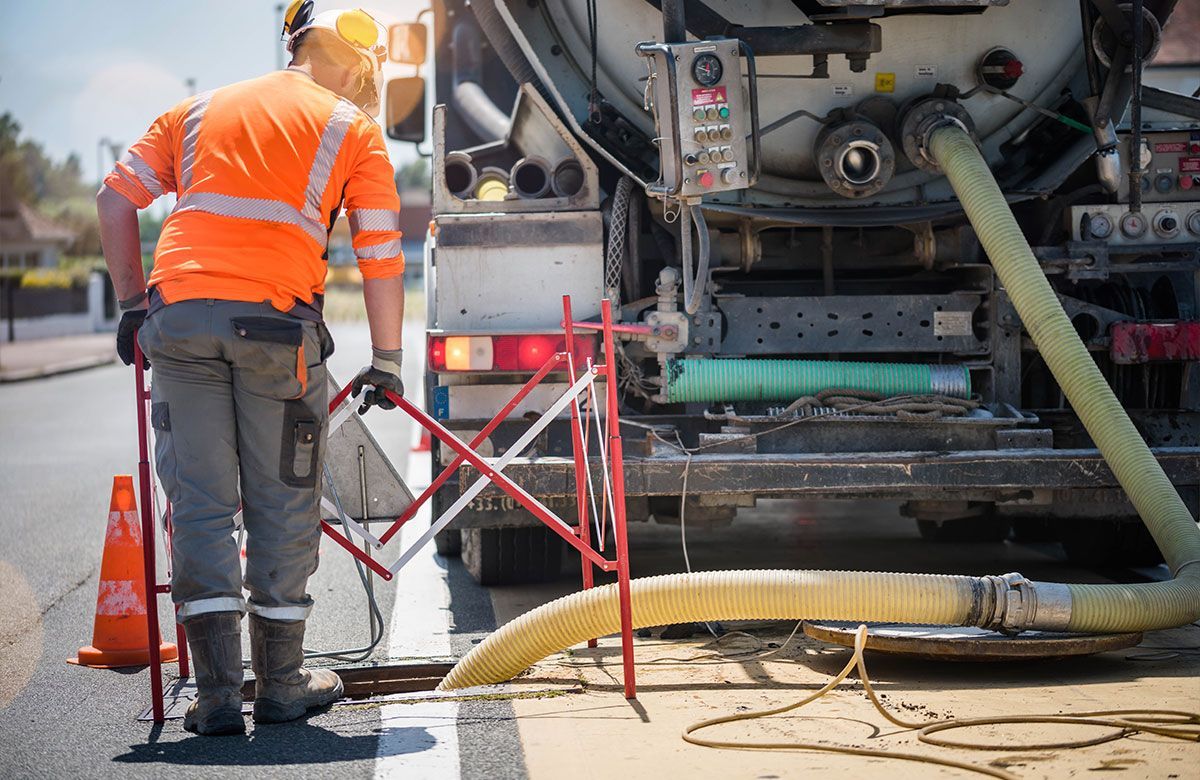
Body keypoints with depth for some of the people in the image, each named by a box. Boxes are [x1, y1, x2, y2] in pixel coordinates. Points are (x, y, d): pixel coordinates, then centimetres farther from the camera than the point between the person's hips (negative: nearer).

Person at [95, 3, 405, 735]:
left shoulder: (199, 111, 22)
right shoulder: (352, 128, 11)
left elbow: (115, 200, 16)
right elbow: (383, 258, 8)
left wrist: (132, 304, 21)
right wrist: (386, 362, 16)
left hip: (178, 312, 3)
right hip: (276, 321, -3)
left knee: (200, 503, 5)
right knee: (283, 505, 9)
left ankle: (217, 694, 1)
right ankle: (282, 683, 17)